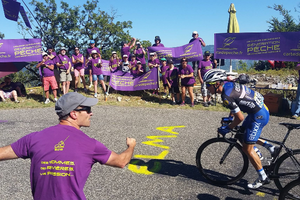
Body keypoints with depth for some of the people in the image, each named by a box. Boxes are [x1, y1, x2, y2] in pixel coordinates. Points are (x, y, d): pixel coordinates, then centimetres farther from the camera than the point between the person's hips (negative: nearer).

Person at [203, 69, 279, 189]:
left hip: (259, 116, -10)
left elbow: (240, 118, -22)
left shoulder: (226, 96, -25)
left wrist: (227, 128, -8)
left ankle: (263, 178, 11)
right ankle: (271, 148, 26)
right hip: (261, 107, 10)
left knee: (247, 149, -2)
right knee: (242, 133, 26)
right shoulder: (228, 84, 3)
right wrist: (230, 116, 22)